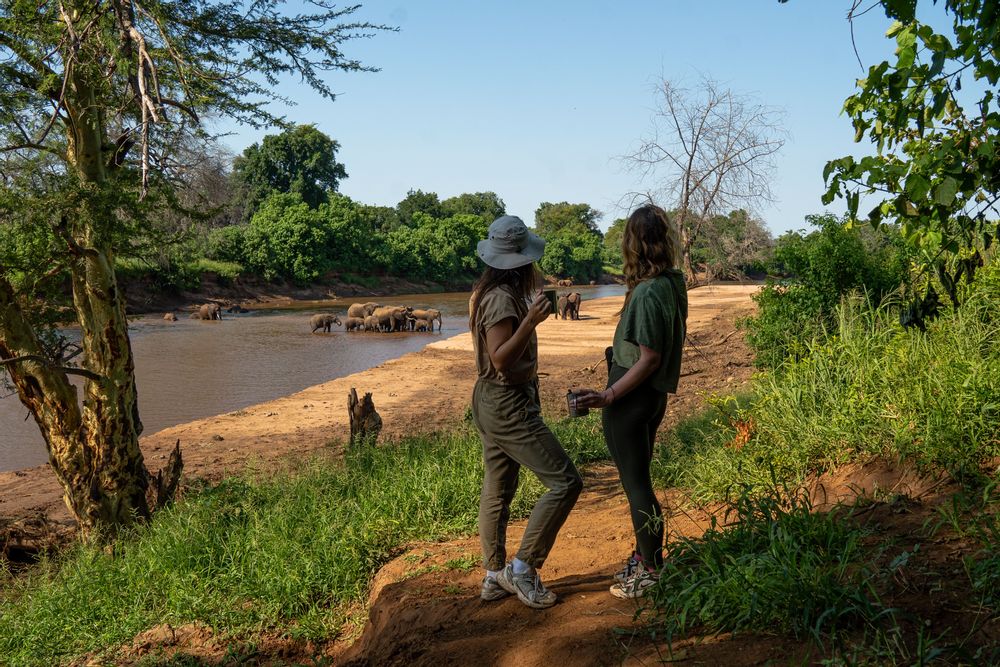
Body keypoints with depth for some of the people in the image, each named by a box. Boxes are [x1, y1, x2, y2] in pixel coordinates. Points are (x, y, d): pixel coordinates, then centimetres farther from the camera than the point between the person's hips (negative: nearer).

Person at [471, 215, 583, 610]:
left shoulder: (489, 292, 10)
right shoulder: (503, 299, -20)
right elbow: (501, 359, -23)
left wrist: (529, 313, 21)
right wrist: (530, 321, -32)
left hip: (491, 401, 11)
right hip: (508, 404, -11)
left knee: (497, 491, 15)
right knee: (565, 481, -8)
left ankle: (495, 577, 24)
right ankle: (523, 567, -3)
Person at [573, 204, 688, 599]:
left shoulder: (647, 293, -23)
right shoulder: (674, 283, 3)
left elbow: (649, 359, -23)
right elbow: (676, 336, 15)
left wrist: (607, 397, -23)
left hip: (630, 401, -9)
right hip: (654, 396, 9)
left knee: (636, 484, 2)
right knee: (638, 480, 21)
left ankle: (651, 570, 12)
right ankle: (644, 555, 34)